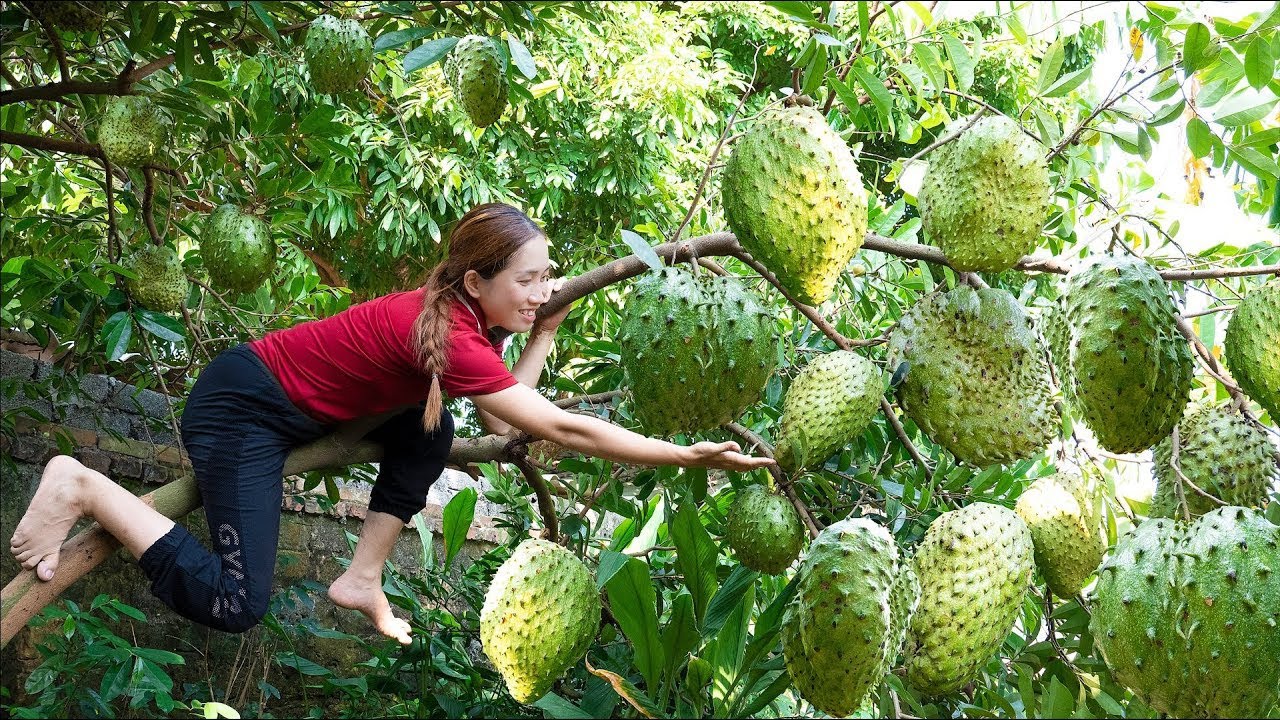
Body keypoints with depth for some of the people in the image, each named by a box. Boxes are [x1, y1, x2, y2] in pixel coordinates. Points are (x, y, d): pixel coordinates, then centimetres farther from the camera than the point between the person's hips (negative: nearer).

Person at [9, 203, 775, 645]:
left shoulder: (462, 318, -1)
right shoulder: (446, 335, -28)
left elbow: (505, 416, -1)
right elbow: (563, 427, -30)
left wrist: (545, 334, 1)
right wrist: (690, 456, -29)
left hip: (296, 402, 10)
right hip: (243, 406, -10)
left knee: (429, 431, 6)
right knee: (237, 603, -16)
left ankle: (362, 581, 13)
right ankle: (86, 489, -4)